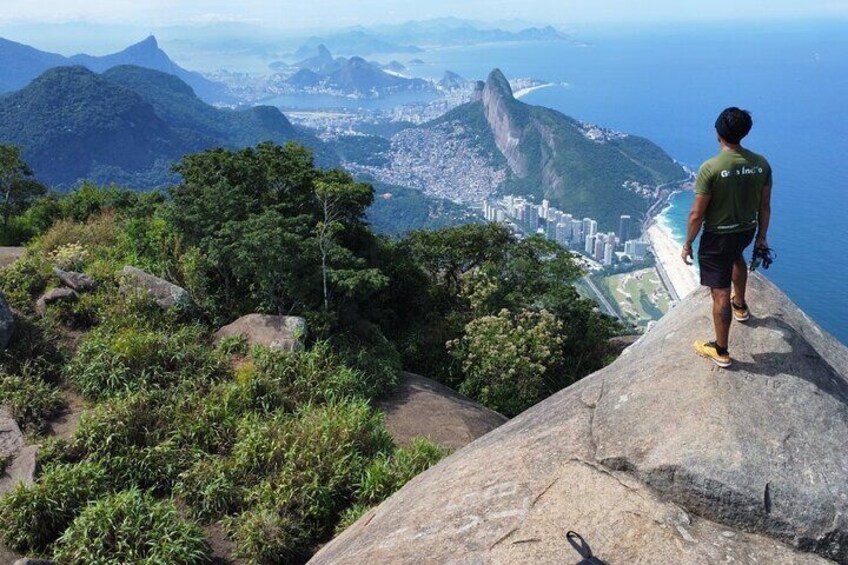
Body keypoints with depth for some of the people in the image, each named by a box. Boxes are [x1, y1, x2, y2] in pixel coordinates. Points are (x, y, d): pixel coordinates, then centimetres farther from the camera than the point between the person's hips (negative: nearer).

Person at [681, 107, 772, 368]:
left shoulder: (710, 168, -25)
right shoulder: (761, 164, -9)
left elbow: (697, 214, -20)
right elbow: (765, 206, 1)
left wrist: (688, 244, -6)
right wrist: (762, 236, 16)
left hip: (717, 236, -6)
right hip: (747, 230, 6)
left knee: (720, 294, 5)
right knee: (736, 256, 40)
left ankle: (721, 351, 18)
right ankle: (740, 305, 59)